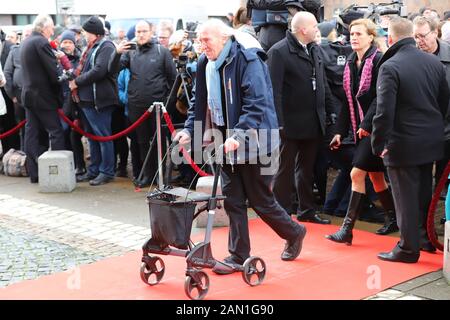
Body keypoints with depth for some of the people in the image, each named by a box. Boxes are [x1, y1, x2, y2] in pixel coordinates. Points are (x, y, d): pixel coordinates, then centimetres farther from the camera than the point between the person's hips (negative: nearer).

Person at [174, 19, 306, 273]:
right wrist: (189, 130, 0)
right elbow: (200, 104, 14)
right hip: (227, 143, 7)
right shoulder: (206, 65, 6)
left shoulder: (248, 61, -17)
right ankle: (239, 255, 16)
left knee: (260, 200, 3)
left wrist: (238, 135, -33)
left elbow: (257, 105, -24)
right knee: (232, 200, 6)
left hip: (254, 142, -6)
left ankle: (294, 233, 28)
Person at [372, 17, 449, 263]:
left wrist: (379, 144, -12)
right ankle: (425, 237, 32)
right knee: (425, 194, 20)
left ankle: (408, 248, 12)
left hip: (403, 144, -6)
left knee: (406, 198, 4)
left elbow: (384, 111, -22)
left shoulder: (390, 67, -18)